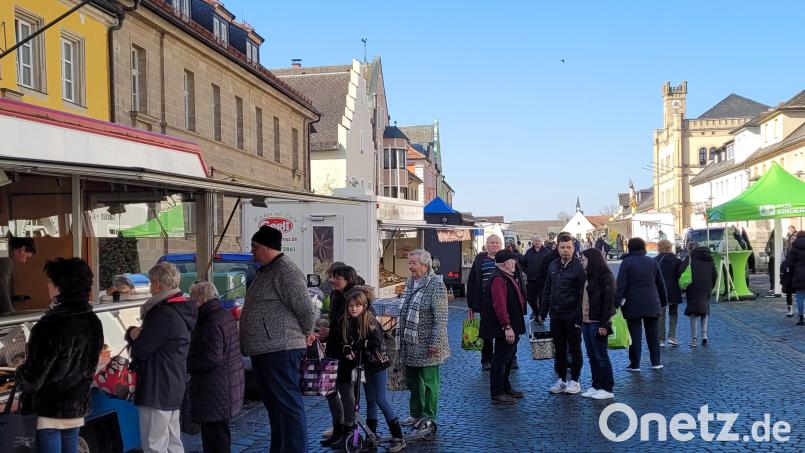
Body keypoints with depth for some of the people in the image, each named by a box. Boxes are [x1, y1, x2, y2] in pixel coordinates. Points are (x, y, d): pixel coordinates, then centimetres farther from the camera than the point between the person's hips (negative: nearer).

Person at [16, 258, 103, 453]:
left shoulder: (50, 326, -22)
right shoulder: (93, 322, 1)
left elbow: (32, 378, -16)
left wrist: (19, 375, 5)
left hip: (47, 411, -7)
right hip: (77, 408, 7)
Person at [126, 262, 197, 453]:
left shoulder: (164, 314, -21)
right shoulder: (181, 310, 12)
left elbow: (139, 350, -17)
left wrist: (132, 333, 2)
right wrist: (140, 334, 0)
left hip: (157, 390, -10)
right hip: (174, 387, 10)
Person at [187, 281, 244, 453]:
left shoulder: (212, 322, -20)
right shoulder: (226, 315, 12)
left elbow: (211, 359, -24)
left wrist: (184, 366, -13)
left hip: (215, 392, -10)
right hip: (228, 385, 10)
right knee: (219, 434, 20)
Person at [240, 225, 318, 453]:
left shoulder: (286, 271, -16)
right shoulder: (265, 271, 17)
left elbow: (307, 309, -20)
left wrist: (305, 333, -5)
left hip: (279, 351, -11)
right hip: (264, 350, 11)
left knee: (288, 406, -6)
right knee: (274, 406, 19)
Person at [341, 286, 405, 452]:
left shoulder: (371, 321, -17)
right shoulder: (345, 321, -2)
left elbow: (376, 343, -22)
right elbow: (345, 342, 4)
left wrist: (358, 345, -19)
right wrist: (347, 350, -16)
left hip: (377, 363, -5)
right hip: (363, 364, 5)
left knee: (380, 400, -5)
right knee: (370, 399, 14)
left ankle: (398, 437, 2)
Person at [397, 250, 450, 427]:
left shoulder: (436, 285, -15)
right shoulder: (409, 282, 11)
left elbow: (440, 318, -17)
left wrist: (435, 343, -20)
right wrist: (400, 337, 18)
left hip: (426, 345, -8)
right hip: (409, 344, 8)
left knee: (429, 382, 5)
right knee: (413, 381, 18)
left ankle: (429, 418, 18)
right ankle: (415, 414, 32)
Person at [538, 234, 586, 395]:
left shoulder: (578, 266, -11)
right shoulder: (553, 266, 8)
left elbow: (583, 293, -13)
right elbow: (547, 291, 13)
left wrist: (579, 315, -17)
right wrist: (542, 312, 10)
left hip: (572, 316, -6)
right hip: (556, 315, 6)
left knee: (574, 349, 8)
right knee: (559, 349, 13)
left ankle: (574, 380, 19)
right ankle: (561, 379, 24)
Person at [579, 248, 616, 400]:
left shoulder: (606, 277, -11)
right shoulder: (589, 276, 15)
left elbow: (608, 301, -16)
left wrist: (604, 324, -20)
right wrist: (579, 320, 10)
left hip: (597, 323, -9)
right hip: (586, 322, 9)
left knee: (601, 356, -1)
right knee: (592, 356, 12)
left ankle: (607, 389, 8)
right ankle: (596, 386, 20)